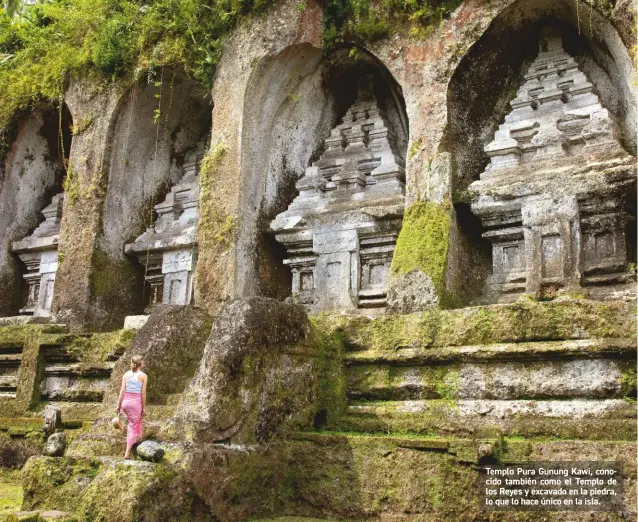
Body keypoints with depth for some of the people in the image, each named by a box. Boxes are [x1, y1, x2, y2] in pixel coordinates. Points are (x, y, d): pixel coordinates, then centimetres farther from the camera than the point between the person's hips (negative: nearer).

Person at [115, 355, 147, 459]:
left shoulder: (126, 374, 4)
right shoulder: (143, 376, -5)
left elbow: (122, 391, 0)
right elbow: (143, 393, -7)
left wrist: (118, 405, 4)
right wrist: (144, 407, 0)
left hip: (125, 401, 4)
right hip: (136, 402, -4)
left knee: (137, 419, 33)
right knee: (132, 427, 2)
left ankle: (138, 437, 42)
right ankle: (127, 453, -2)